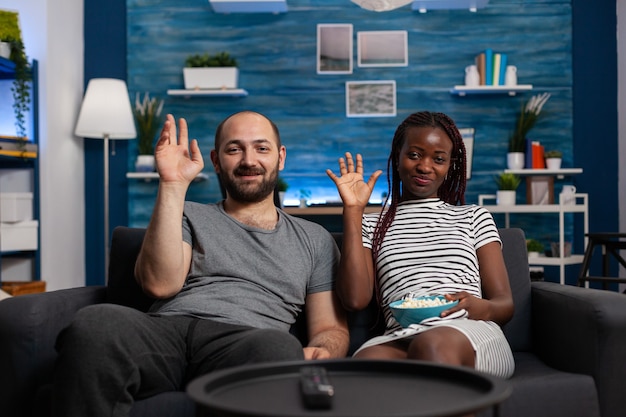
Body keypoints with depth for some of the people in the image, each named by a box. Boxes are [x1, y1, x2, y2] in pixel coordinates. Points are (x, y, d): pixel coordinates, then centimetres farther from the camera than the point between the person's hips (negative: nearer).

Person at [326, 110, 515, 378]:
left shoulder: (474, 217, 23)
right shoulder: (372, 225, 22)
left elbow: (505, 304, 15)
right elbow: (355, 299, 3)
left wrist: (482, 308, -12)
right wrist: (353, 210, 6)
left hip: (470, 338, 0)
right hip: (400, 340, 0)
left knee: (432, 344, -38)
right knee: (366, 361, -38)